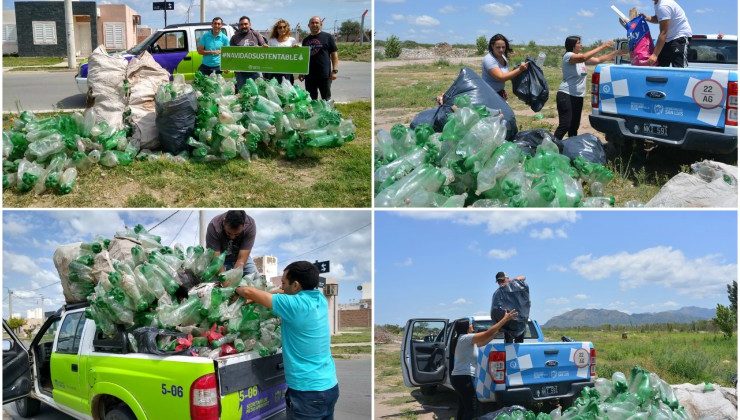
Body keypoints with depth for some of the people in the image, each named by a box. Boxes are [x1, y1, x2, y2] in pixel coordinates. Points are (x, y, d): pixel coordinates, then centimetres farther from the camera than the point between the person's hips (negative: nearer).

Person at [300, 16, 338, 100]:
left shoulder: (327, 37, 1)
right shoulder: (306, 40, 14)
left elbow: (334, 55, -1)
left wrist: (334, 70, -9)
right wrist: (301, 72, 14)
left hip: (324, 75, -4)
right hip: (309, 76, 4)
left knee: (326, 99, 1)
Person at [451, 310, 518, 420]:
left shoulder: (465, 339, 16)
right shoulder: (466, 338, -15)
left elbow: (483, 342, 17)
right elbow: (488, 333, -21)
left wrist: (498, 330, 12)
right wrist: (505, 319, -17)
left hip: (458, 377, 11)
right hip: (464, 378, -11)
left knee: (462, 409, 14)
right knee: (471, 410, -8)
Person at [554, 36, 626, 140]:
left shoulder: (581, 58, 12)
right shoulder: (568, 56, -12)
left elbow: (599, 60, 15)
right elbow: (584, 57, -29)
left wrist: (617, 52, 9)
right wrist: (602, 47, -26)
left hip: (578, 97, 9)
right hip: (566, 95, -9)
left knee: (574, 126, 12)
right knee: (565, 125, -15)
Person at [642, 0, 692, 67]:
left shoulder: (663, 6, -26)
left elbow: (663, 32, -27)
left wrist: (655, 55, -29)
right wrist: (647, 18, 0)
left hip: (680, 35, -10)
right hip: (669, 38, 10)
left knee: (678, 69, -18)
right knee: (660, 66, 3)